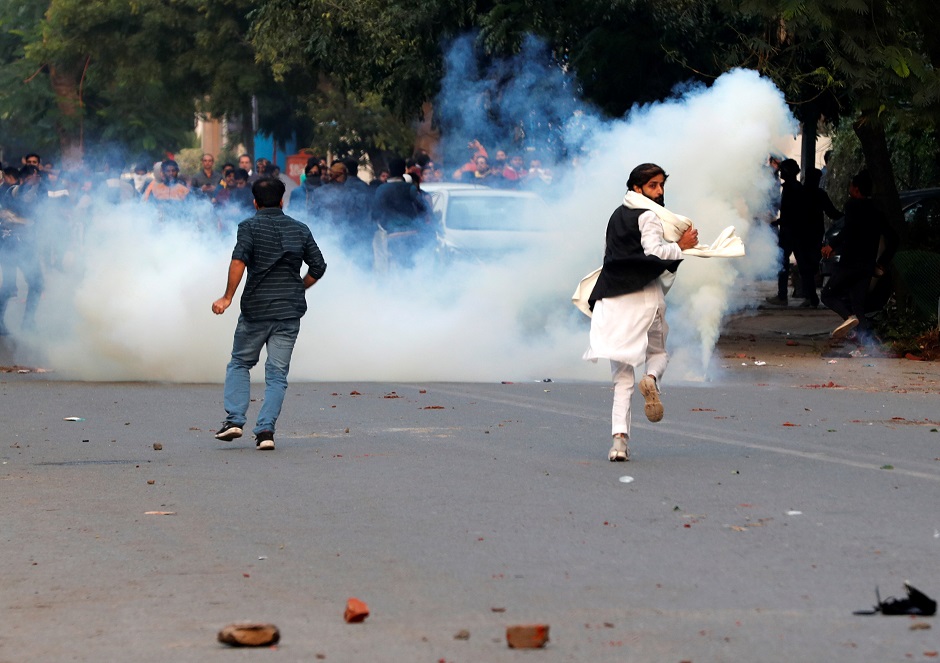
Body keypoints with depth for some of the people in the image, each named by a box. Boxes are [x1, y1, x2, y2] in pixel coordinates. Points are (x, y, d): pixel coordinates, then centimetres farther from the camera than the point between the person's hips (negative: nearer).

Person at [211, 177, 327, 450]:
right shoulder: (300, 230, 9)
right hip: (290, 310, 2)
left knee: (239, 363, 15)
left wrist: (228, 297, -15)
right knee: (277, 373, 3)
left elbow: (239, 260, -18)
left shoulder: (250, 226, -3)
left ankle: (234, 419, 1)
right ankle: (266, 430, -8)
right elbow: (318, 267, 9)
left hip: (256, 308, -2)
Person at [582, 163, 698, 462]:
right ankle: (651, 379, -17)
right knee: (658, 352, 20)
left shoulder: (617, 215, 19)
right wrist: (680, 246, -5)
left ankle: (619, 437, -14)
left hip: (612, 300, 5)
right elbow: (654, 252, -18)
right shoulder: (648, 217, -5)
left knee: (622, 376, 2)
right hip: (645, 296, -5)